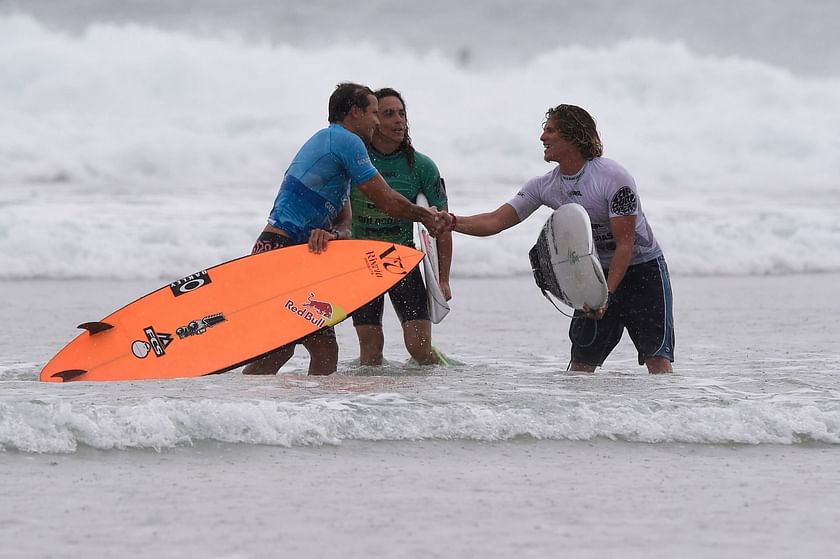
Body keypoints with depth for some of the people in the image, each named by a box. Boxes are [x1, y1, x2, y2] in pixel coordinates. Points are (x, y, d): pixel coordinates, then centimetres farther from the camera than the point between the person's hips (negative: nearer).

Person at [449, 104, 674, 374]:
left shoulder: (613, 177, -21)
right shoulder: (545, 186, -2)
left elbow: (625, 245, -22)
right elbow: (495, 221, -3)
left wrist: (607, 295, -29)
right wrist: (452, 222, -19)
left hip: (644, 269, -6)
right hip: (600, 271, 6)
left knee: (657, 360, -16)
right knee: (580, 363, -1)